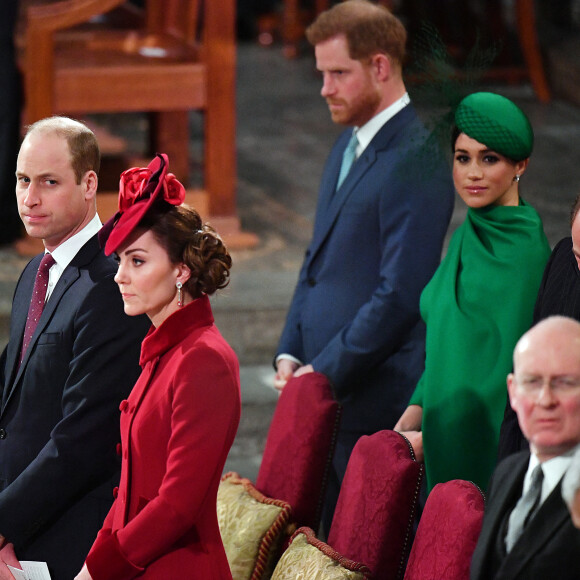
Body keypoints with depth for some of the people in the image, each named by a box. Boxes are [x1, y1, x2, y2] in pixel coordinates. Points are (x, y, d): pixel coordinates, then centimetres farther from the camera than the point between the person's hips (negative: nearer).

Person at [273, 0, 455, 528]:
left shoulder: (416, 158, -16)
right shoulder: (348, 145, 14)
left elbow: (400, 293, -20)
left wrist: (324, 372, -16)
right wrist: (290, 354, 9)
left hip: (376, 395, -9)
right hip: (325, 388, 9)